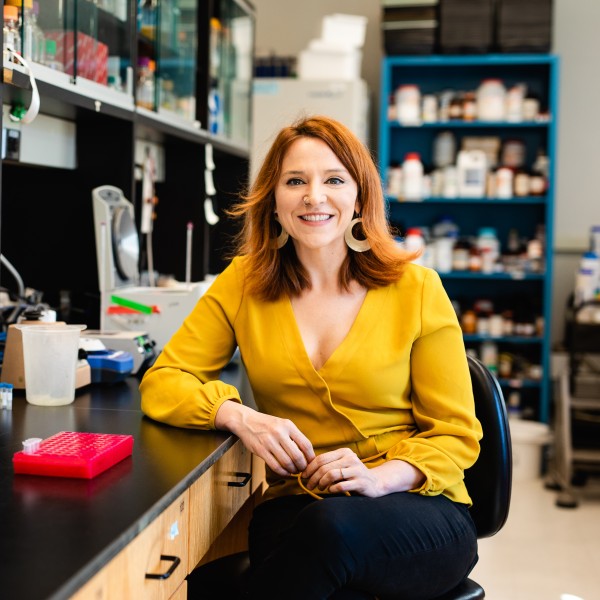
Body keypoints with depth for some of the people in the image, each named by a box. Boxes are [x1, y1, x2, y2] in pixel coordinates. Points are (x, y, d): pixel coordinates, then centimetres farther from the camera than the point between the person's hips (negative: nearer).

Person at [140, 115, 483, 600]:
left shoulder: (417, 289, 0)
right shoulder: (243, 283, 6)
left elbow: (457, 435, 2)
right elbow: (161, 383, 3)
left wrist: (380, 477, -19)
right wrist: (239, 416, -18)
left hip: (415, 509, 1)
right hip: (294, 510, 0)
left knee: (334, 524, -36)